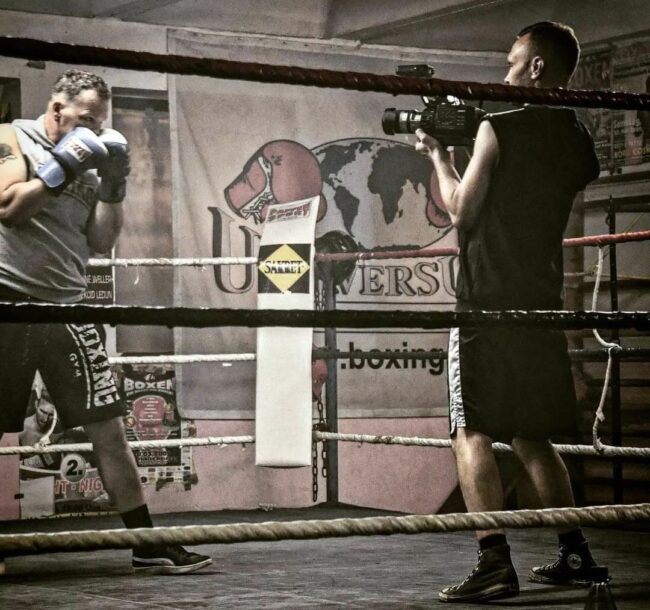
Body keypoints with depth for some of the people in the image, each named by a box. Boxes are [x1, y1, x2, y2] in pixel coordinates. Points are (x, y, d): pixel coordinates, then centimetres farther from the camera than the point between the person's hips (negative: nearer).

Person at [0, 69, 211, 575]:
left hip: (67, 305, 5)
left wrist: (114, 186, 1)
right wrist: (60, 168, -16)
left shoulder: (86, 164, 15)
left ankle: (146, 543, 4)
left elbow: (101, 242, 12)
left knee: (108, 427, 1)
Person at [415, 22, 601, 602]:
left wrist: (439, 154, 10)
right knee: (532, 436, 17)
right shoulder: (580, 142, 10)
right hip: (543, 303, 7)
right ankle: (575, 555, 17)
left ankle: (494, 564, -18)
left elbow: (462, 209, -4)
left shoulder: (499, 128, -10)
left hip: (489, 303, -7)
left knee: (472, 431, -7)